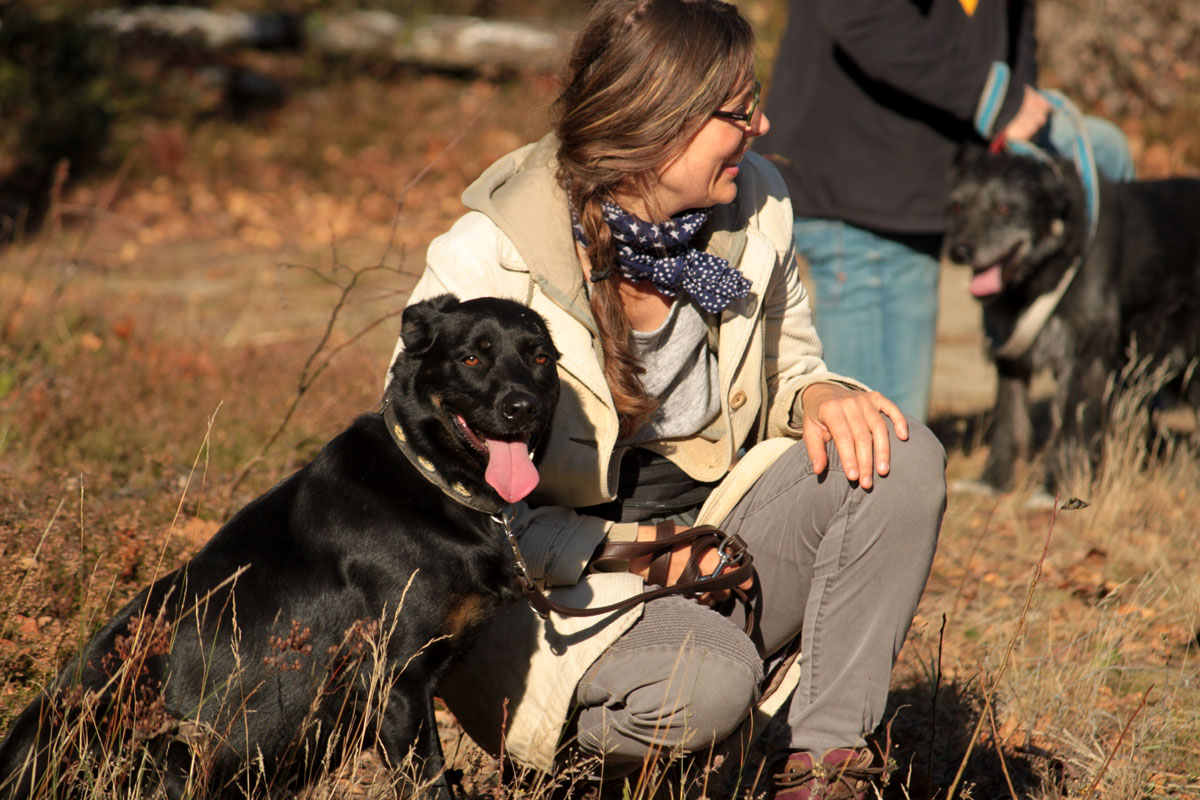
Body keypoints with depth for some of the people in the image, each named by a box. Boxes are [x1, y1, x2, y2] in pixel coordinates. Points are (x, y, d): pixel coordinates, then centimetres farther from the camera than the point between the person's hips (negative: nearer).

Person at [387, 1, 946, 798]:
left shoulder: (755, 205, -3)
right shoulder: (485, 262, -19)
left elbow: (787, 368, 14)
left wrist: (822, 396, -13)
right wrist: (629, 550, -22)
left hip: (706, 540, 6)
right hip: (546, 582, -6)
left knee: (903, 457, -17)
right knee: (709, 680, -35)